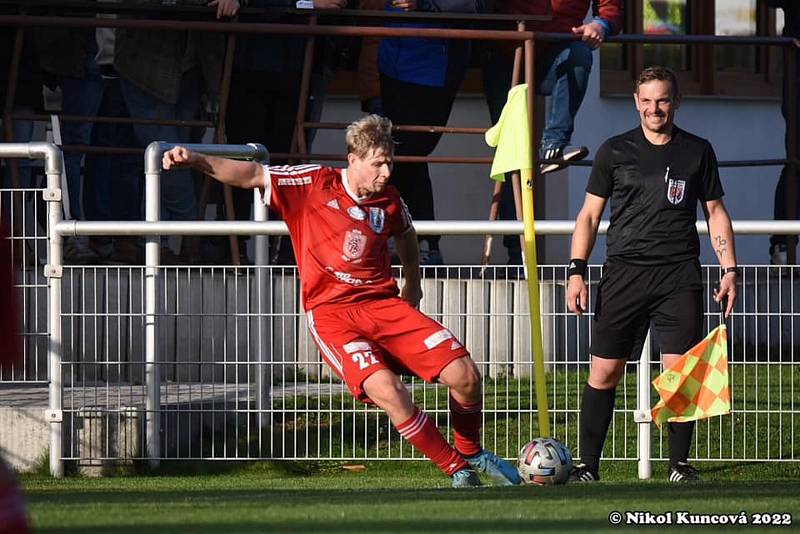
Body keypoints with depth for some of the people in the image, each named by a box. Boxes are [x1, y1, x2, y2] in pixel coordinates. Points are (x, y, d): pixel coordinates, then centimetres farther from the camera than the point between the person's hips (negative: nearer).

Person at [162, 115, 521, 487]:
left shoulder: (389, 201, 7)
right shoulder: (314, 185, -5)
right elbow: (252, 176, -10)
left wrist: (413, 285, 35)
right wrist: (199, 161, -22)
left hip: (384, 304, 5)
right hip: (331, 314, -4)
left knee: (465, 376, -10)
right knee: (387, 391, -29)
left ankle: (471, 454, 20)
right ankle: (459, 471, -14)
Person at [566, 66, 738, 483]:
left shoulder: (697, 152, 9)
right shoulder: (614, 151, 7)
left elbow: (715, 213, 15)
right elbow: (590, 214, 10)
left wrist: (729, 269, 6)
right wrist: (576, 271, 1)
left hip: (679, 276, 0)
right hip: (623, 272, 0)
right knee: (603, 373, -3)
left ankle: (679, 465, 5)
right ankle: (588, 466, 4)